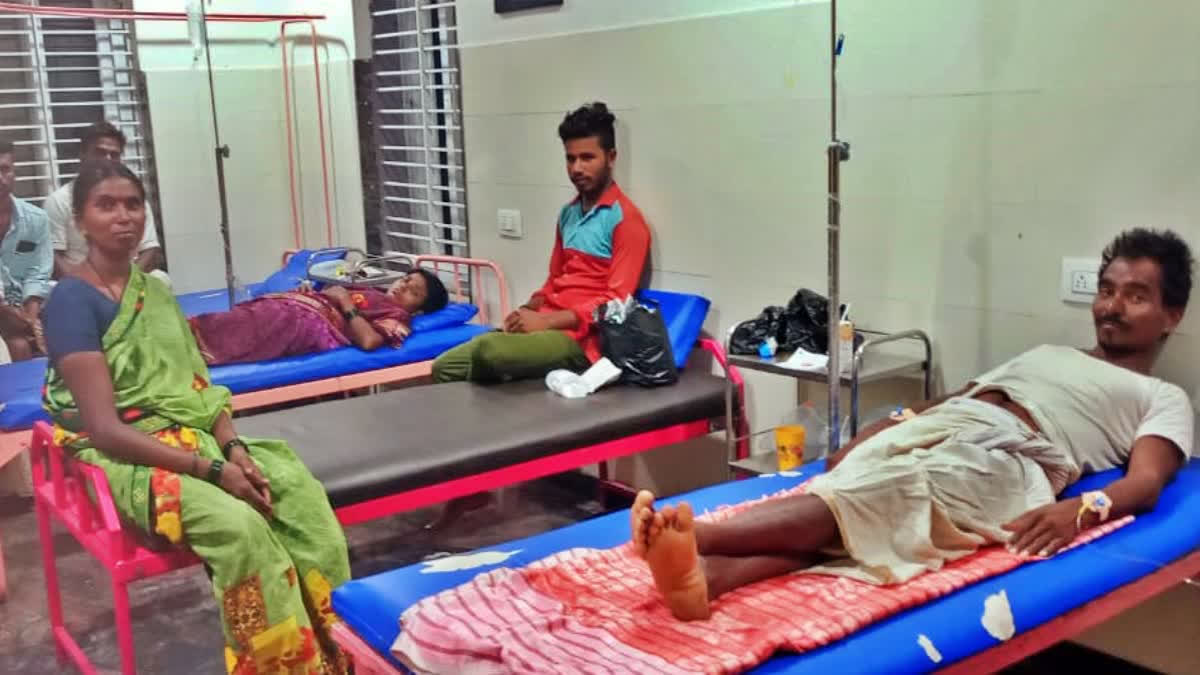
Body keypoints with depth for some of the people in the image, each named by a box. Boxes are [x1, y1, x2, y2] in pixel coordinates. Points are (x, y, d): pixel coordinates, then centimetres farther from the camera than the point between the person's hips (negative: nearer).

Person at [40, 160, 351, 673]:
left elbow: (198, 385, 10)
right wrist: (211, 470, -21)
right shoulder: (72, 300, -9)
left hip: (193, 439, 6)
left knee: (304, 492, -21)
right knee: (240, 526, -33)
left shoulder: (156, 289, 14)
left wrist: (233, 447, -10)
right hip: (125, 458, -6)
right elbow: (106, 429, -16)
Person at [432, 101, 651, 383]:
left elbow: (616, 301, -14)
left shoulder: (625, 219, -7)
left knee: (490, 350, -32)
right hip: (545, 323, 8)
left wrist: (545, 321, -17)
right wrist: (528, 311, 4)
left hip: (581, 338, -8)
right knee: (445, 368, -6)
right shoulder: (568, 214, 18)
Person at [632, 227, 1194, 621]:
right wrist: (860, 441, 10)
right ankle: (705, 573, -55)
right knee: (846, 505, -29)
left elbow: (1146, 482, 1)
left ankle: (695, 538, -54)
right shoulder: (1043, 355, 38)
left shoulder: (1163, 399, 22)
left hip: (1002, 460, -5)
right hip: (930, 428, 5)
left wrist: (1081, 509, -22)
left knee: (873, 501, -33)